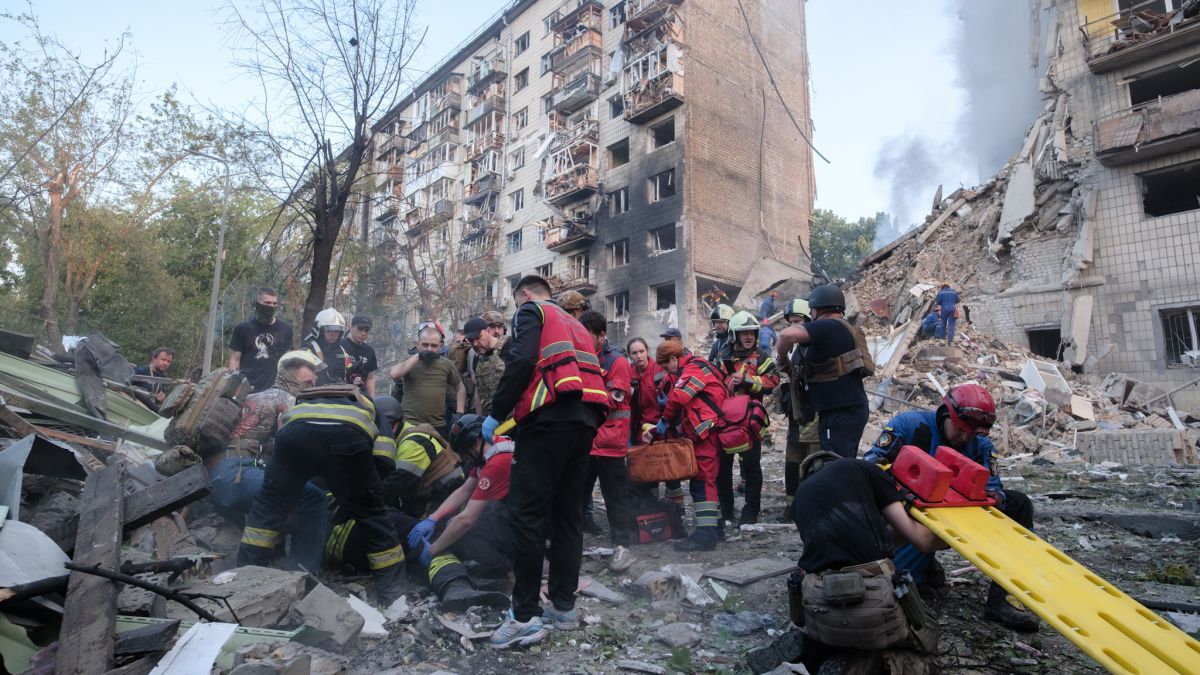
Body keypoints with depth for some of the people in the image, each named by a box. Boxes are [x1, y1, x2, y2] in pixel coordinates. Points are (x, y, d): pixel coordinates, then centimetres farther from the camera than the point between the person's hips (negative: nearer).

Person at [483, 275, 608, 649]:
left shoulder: (530, 311, 8)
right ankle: (564, 605, 16)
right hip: (586, 419, 8)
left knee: (527, 513, -6)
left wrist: (496, 414, -6)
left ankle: (525, 615, -5)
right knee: (568, 514, 10)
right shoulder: (574, 324, 30)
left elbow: (521, 361, -10)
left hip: (549, 417, -8)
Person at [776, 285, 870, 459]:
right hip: (852, 409, 10)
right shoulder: (846, 329, 19)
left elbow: (788, 334, -29)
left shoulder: (827, 326, -13)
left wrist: (782, 357, -11)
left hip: (841, 413, -10)